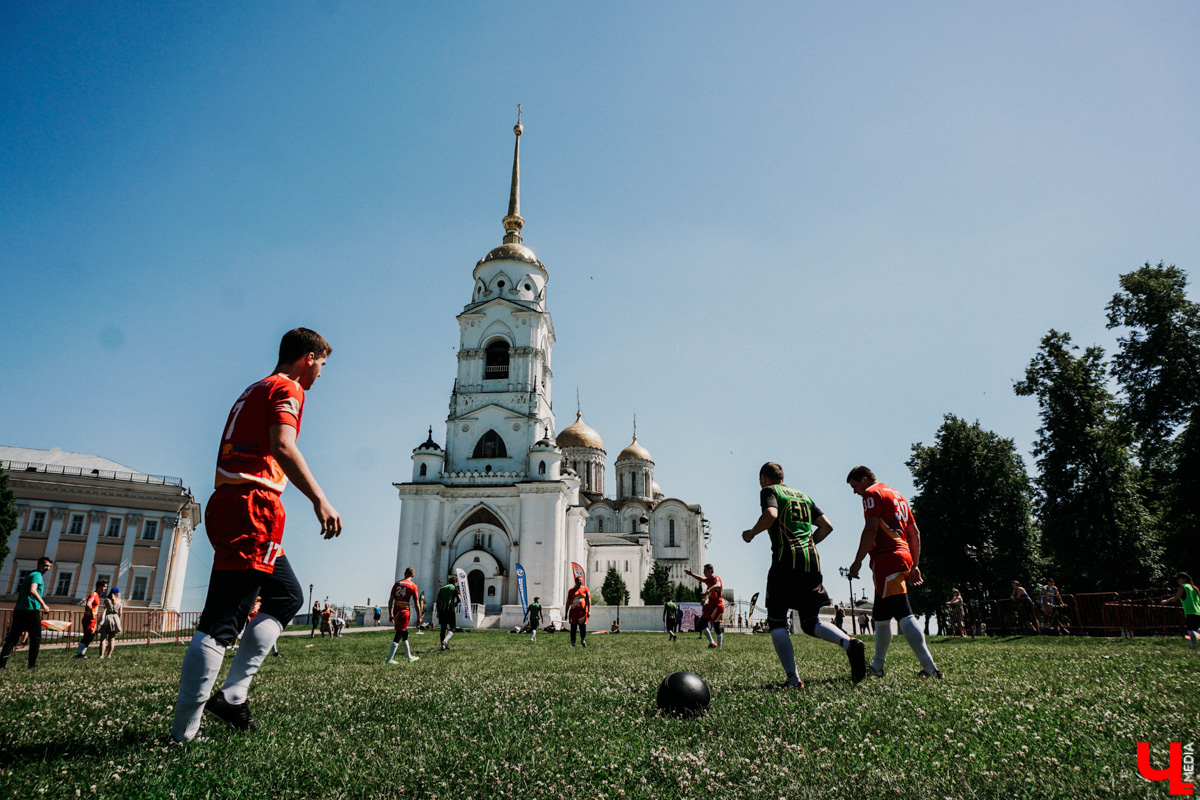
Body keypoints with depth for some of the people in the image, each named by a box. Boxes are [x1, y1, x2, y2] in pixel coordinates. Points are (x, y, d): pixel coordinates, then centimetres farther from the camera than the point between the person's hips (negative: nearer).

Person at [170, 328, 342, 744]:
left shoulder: (255, 390, 25)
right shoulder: (287, 389, -4)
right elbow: (282, 446, -22)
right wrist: (320, 500, -27)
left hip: (228, 504, 10)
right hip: (253, 509, -10)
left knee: (288, 596, 16)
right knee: (221, 621, -7)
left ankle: (232, 693, 14)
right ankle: (184, 732, -2)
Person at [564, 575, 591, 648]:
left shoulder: (585, 589, 5)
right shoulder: (571, 590, 6)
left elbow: (588, 601, 2)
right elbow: (568, 603, 9)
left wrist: (589, 611, -8)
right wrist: (566, 613, 6)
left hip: (582, 611, 0)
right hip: (573, 611, 0)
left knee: (583, 628, 1)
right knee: (573, 628, 3)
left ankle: (583, 640, 26)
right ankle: (573, 643, 12)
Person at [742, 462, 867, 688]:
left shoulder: (769, 490, 5)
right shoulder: (802, 495, 24)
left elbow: (771, 514, -16)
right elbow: (827, 526, 20)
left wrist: (751, 533, -1)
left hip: (786, 561, -6)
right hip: (811, 560, 6)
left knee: (776, 621, 4)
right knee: (810, 622, 12)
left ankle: (793, 679, -5)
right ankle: (849, 644, -13)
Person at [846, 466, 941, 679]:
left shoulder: (872, 493, -3)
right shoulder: (897, 495, 24)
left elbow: (871, 529, -14)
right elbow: (915, 533, 22)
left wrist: (858, 561, -11)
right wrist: (915, 565, 23)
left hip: (887, 559, -10)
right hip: (904, 557, 10)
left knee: (904, 616, -12)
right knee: (881, 617, 18)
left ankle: (929, 667, -16)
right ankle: (877, 666, 26)